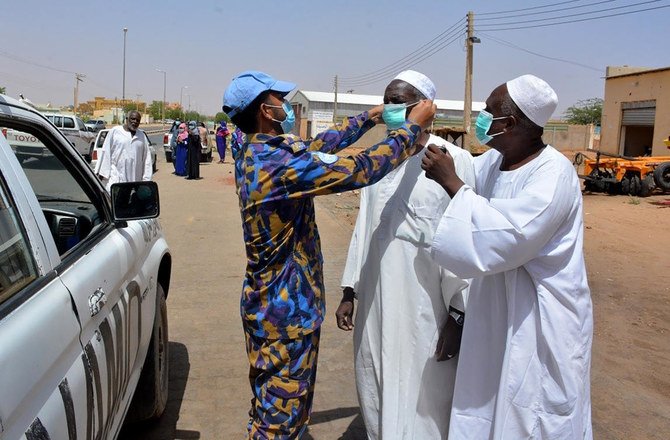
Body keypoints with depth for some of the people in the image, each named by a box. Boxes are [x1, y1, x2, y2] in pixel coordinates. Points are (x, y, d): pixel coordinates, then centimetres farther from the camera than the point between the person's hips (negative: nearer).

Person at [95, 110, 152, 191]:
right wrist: (102, 172, -2)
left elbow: (147, 158, 11)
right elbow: (106, 153, 2)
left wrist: (146, 178, 6)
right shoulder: (115, 131, 2)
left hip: (135, 177, 3)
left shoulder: (142, 136, 12)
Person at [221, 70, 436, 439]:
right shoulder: (279, 161, -26)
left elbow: (318, 146, 11)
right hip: (288, 311, -9)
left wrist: (371, 116, 14)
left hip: (266, 302, 9)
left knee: (267, 405, 24)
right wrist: (413, 125, -12)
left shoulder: (254, 153, 2)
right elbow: (360, 170, -25)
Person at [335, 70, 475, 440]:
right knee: (377, 401, 19)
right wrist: (350, 292, 13)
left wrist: (458, 315, -11)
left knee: (423, 404, 8)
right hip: (376, 305, 6)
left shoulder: (452, 160, -11)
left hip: (424, 309, -6)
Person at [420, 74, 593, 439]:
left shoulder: (554, 174, -22)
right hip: (496, 312, 8)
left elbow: (505, 236, -34)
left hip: (540, 323, -7)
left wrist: (450, 182, -28)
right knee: (485, 409, 20)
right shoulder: (493, 161, 0)